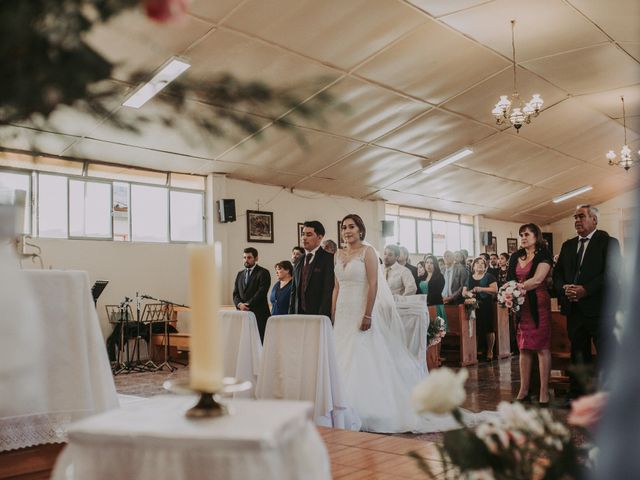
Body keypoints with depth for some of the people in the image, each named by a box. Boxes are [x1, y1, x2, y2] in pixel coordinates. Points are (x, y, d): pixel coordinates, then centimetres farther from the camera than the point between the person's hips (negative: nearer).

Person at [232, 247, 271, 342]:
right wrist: (239, 304, -6)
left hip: (259, 314, -5)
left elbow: (261, 292, -9)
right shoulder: (240, 274, 20)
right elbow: (235, 294, 15)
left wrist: (248, 304, -13)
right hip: (242, 313, 5)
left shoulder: (263, 273, 1)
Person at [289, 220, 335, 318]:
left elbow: (329, 291, -11)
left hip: (319, 314, -5)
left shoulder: (329, 259, -5)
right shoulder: (298, 262, 16)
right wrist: (291, 315, 9)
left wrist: (322, 316, -17)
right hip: (299, 315, 5)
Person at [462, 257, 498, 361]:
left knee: (488, 329, -6)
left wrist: (482, 289, -16)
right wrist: (468, 293, -7)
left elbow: (495, 290, -5)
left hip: (486, 307, -3)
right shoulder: (469, 278, 17)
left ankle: (489, 352, 4)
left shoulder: (489, 276, 6)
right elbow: (463, 292, 16)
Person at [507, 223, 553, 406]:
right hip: (520, 306, 5)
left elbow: (537, 280, -15)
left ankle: (544, 392, -1)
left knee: (542, 347, -4)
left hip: (538, 305, -5)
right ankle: (523, 391, 13)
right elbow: (510, 280, 9)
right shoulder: (516, 257, 14)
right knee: (524, 348, 8)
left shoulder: (543, 255, -3)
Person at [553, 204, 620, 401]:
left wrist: (586, 290, -20)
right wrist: (564, 288, -6)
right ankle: (577, 395, 19)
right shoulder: (568, 245, 16)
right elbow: (557, 273, 15)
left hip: (598, 309, -6)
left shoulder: (608, 242, -2)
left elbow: (612, 273, -13)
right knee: (578, 353, 12)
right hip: (574, 309, 6)